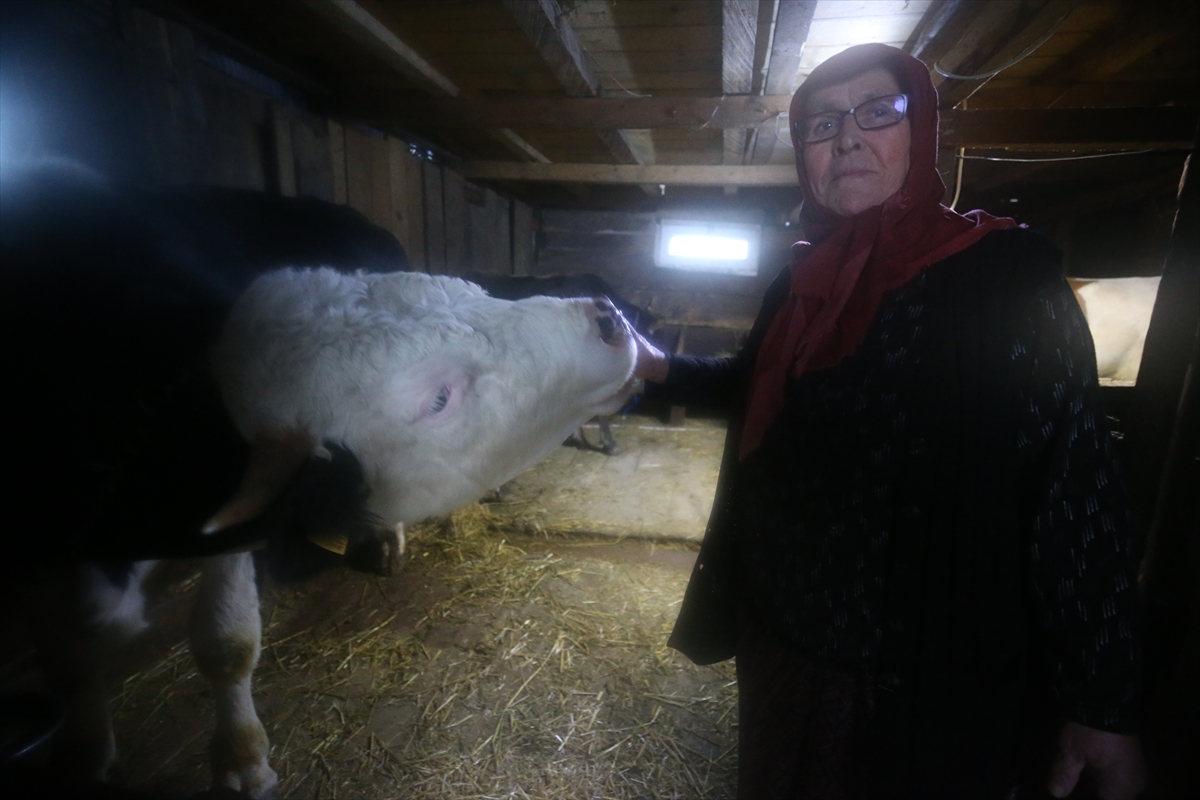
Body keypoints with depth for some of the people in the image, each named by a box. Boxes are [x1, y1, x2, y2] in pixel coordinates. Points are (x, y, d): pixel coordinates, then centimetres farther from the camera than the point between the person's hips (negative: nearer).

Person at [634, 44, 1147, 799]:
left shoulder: (1008, 271, -13)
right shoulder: (803, 278, 2)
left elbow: (1077, 485, -16)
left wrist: (1104, 703, -15)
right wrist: (662, 367, 0)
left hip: (931, 672, -5)